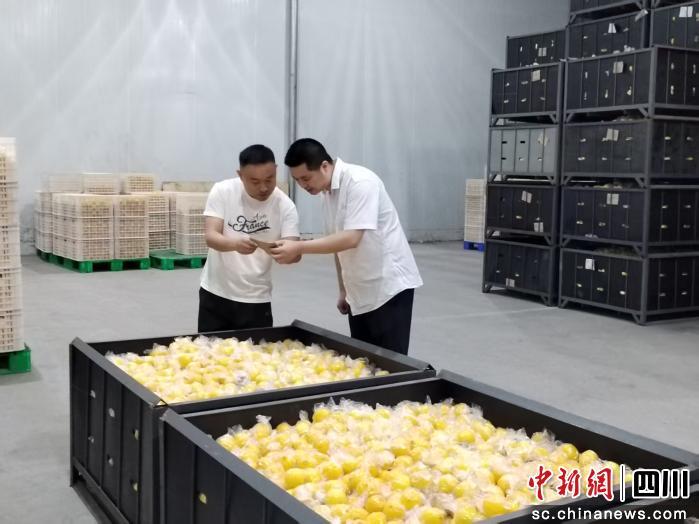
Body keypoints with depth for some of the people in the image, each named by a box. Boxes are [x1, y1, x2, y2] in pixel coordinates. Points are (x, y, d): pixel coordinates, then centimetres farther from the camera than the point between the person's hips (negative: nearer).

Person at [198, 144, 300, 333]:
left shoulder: (285, 206, -10)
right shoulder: (222, 191, -11)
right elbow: (211, 237, -19)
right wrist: (236, 243, -41)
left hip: (256, 298, 0)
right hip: (215, 292, 0)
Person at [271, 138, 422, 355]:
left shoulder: (360, 182, -19)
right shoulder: (328, 192, 8)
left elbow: (351, 239, -28)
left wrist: (298, 247, -30)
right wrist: (344, 290, 16)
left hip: (389, 285, -8)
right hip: (360, 292, 8)